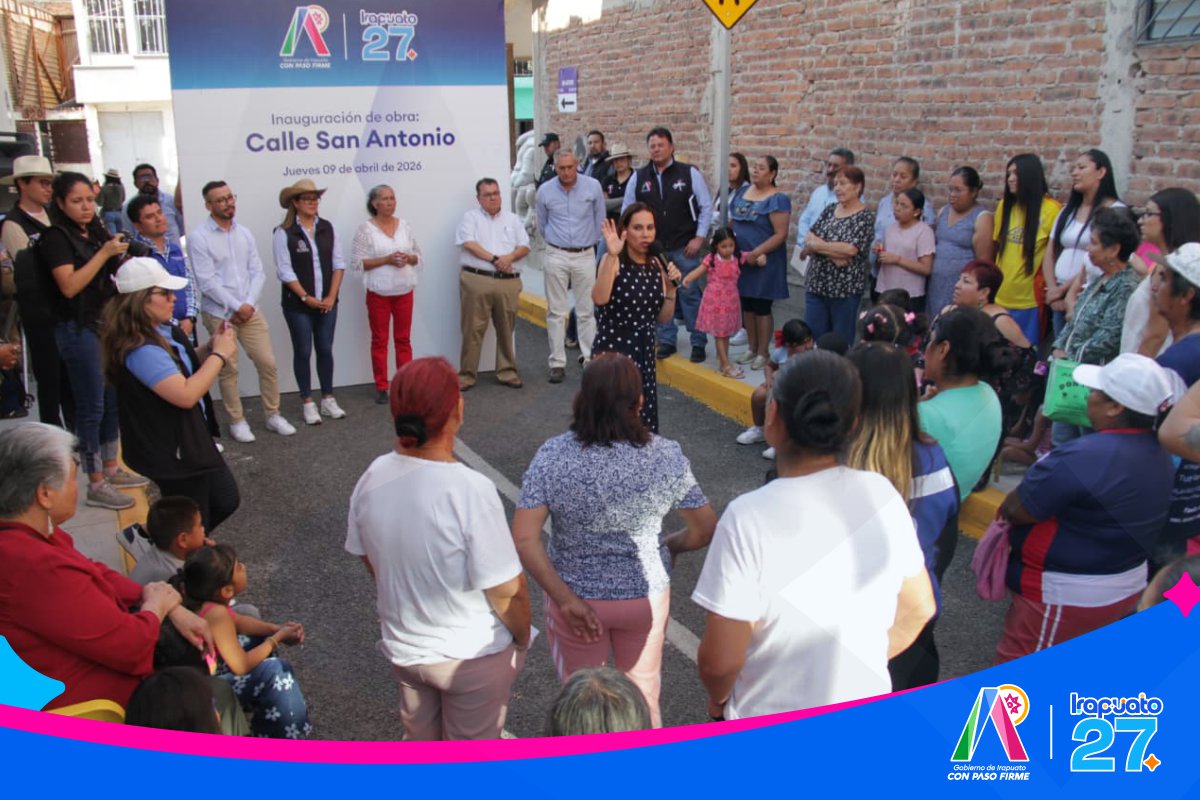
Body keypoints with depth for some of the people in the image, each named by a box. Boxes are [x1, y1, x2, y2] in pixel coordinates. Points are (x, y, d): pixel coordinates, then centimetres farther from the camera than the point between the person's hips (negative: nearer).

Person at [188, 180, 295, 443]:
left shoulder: (244, 233, 6)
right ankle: (237, 421, 17)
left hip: (249, 310, 4)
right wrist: (236, 307, -13)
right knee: (228, 370, 4)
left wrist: (249, 304, -9)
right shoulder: (198, 237, -9)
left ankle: (273, 415, 18)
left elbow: (257, 272, 5)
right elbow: (207, 282, -14)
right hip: (219, 313, -4)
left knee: (268, 363, 4)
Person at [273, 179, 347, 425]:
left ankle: (328, 399, 21)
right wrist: (307, 298, -13)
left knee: (325, 350, 10)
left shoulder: (327, 228, 5)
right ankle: (307, 403, 15)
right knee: (303, 352, 5)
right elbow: (285, 271, -10)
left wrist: (332, 296, -5)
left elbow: (338, 264, 5)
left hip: (327, 302, 4)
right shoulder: (284, 233, -7)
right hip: (298, 304, -4)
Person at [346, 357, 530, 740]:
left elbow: (368, 559, 3)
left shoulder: (373, 478, -13)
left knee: (419, 740, 28)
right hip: (472, 655, -5)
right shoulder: (470, 491, -31)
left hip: (402, 647, 5)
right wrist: (522, 638, -4)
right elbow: (507, 591, -24)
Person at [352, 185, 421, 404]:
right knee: (379, 340, 4)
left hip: (404, 291, 3)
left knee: (403, 339, 8)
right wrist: (386, 260, -17)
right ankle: (381, 387, 11)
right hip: (378, 293, -3)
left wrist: (409, 258, -10)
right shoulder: (366, 228, -5)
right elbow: (357, 262, -9)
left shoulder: (404, 225, 7)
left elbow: (418, 255, 12)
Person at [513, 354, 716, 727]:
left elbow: (524, 539, -24)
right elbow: (705, 529, -8)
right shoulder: (666, 456, -17)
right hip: (645, 596, 1)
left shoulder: (552, 455, -19)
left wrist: (565, 598, -17)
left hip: (576, 598, -1)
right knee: (644, 698, 24)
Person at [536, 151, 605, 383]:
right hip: (556, 256, 0)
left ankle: (589, 357, 13)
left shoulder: (593, 186, -3)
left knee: (587, 310, 4)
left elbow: (599, 219, 11)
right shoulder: (545, 191, -1)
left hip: (585, 255, 0)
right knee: (556, 311, 2)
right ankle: (557, 363, 7)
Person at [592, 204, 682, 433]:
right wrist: (611, 256, -34)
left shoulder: (656, 265, 6)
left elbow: (663, 317, 10)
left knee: (643, 418, 13)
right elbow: (599, 298, -31)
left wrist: (671, 288, -5)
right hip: (613, 351, -6)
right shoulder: (614, 261, -12)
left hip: (644, 352, 6)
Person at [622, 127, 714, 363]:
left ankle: (698, 343, 11)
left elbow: (706, 206, -1)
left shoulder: (690, 173, -3)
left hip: (684, 248, -3)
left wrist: (699, 238, -7)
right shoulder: (638, 177, 4)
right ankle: (667, 341, 20)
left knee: (690, 295, 1)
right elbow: (626, 210, 12)